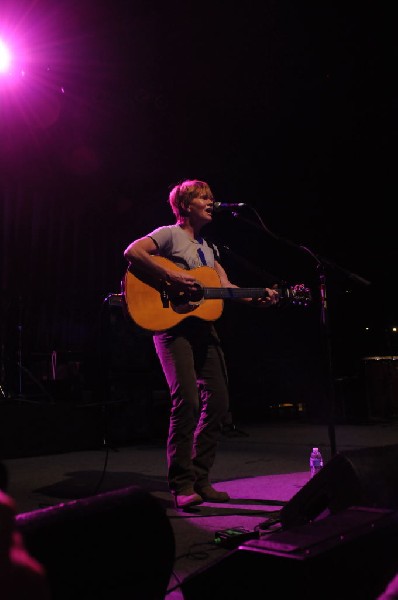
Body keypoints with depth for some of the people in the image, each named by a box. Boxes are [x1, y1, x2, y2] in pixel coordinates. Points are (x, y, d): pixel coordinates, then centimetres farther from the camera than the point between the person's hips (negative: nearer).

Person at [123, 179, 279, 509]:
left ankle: (201, 479, 16)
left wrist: (258, 297, -1)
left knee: (218, 401, 4)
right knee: (188, 400, -17)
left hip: (203, 327, 8)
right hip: (173, 325, -8)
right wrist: (172, 276, -21)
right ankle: (182, 485, -4)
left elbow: (225, 286, 14)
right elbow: (133, 251, -15)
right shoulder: (170, 234, 1)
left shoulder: (209, 248, 23)